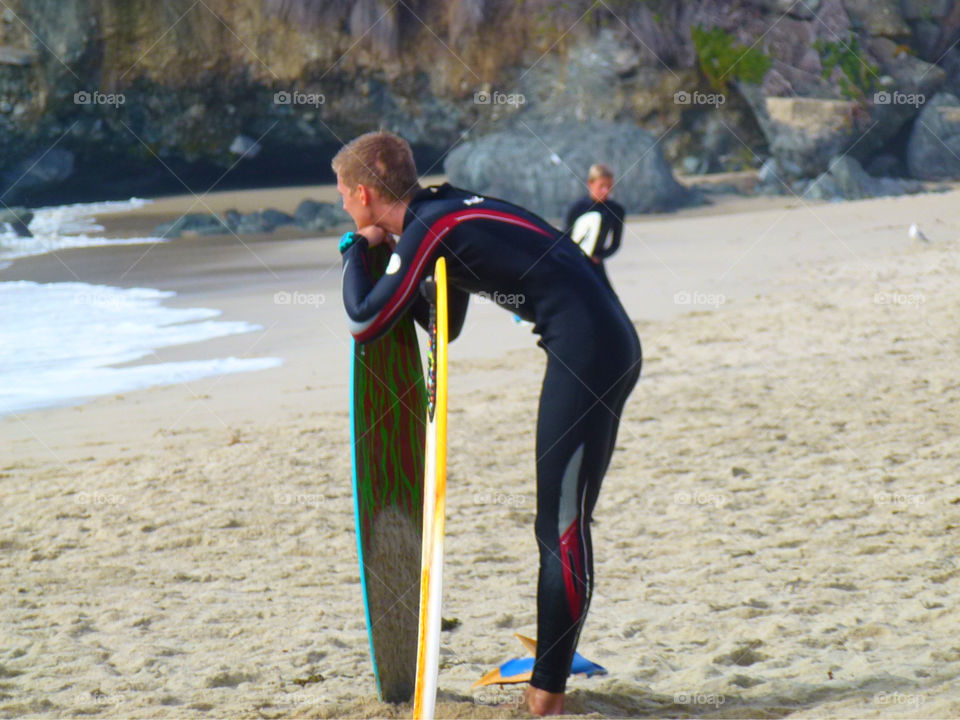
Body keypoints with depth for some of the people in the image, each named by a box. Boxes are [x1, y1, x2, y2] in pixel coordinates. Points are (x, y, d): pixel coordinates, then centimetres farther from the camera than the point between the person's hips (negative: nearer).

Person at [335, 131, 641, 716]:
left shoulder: (429, 228, -10)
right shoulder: (445, 213, 19)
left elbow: (364, 323, -7)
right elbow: (446, 327, 27)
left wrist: (359, 252, 9)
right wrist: (380, 256, 20)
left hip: (588, 348, -10)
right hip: (609, 344, 10)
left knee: (562, 527, -7)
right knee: (559, 523, 13)